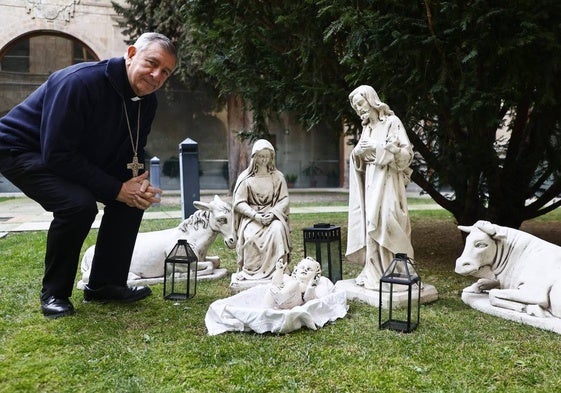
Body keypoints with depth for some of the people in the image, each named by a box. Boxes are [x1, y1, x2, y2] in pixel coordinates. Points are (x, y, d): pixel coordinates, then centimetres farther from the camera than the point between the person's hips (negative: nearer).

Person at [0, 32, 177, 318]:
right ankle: (54, 293, -9)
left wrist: (140, 183, -20)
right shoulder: (80, 82, -30)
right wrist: (117, 190, -31)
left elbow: (132, 154, 4)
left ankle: (104, 285, 6)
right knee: (78, 204, -32)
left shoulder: (147, 101, -6)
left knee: (134, 197, -6)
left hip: (80, 155, 8)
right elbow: (57, 154, -32)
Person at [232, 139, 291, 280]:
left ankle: (277, 270, -28)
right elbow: (239, 203, 0)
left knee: (277, 230, -33)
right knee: (250, 235, -33)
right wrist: (256, 215, -16)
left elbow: (284, 200, 5)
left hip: (273, 215, 1)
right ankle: (250, 270, -22)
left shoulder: (277, 177, 12)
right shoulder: (245, 177, 6)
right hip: (251, 216, -1)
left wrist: (272, 213, -13)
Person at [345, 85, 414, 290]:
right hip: (370, 183, 7)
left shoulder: (392, 122, -5)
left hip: (386, 183, -7)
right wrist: (357, 152, -1)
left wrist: (378, 147, -17)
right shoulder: (366, 128, 16)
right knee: (371, 227, 4)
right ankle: (373, 273, 10)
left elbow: (406, 152, -12)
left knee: (384, 226, -10)